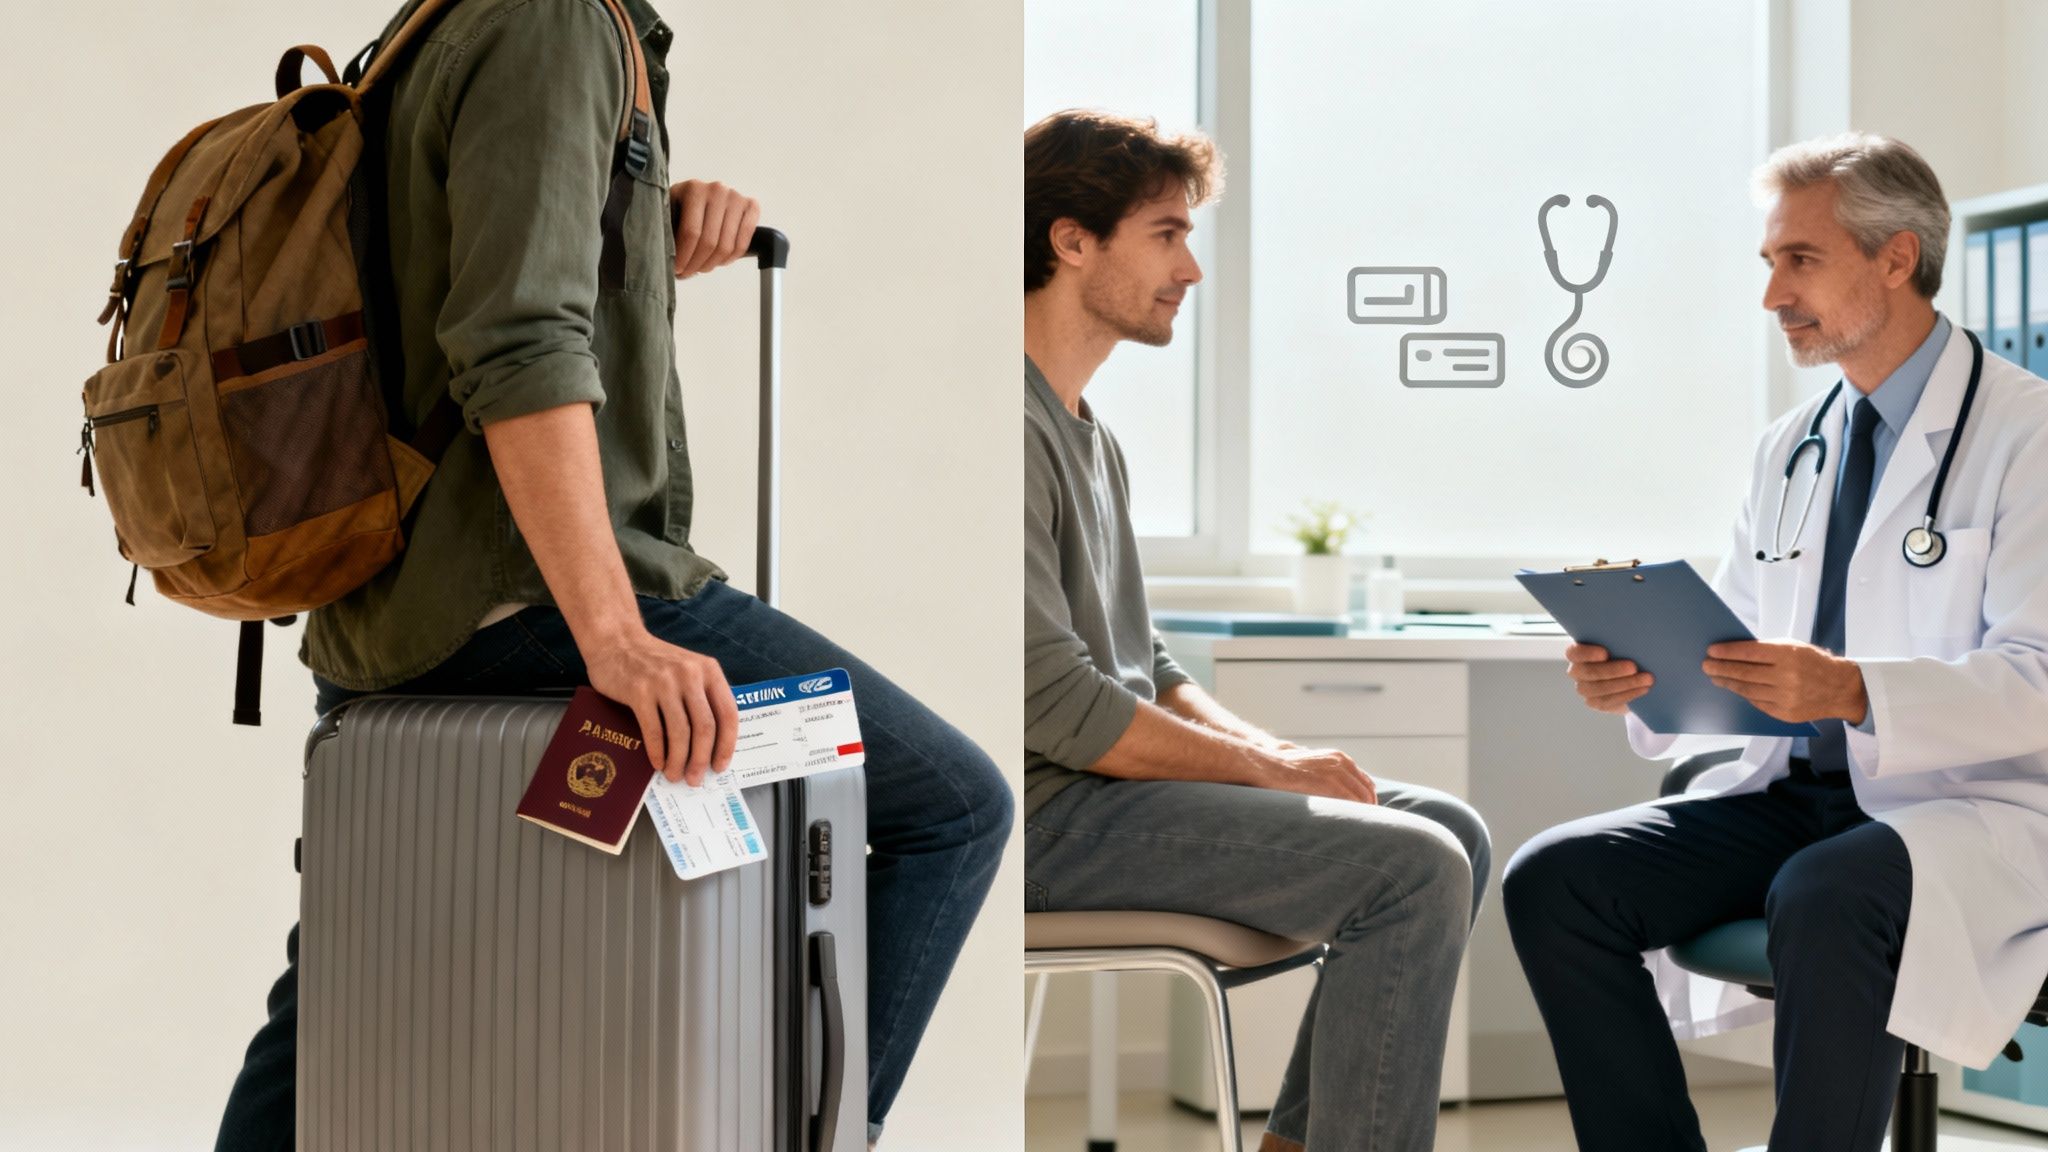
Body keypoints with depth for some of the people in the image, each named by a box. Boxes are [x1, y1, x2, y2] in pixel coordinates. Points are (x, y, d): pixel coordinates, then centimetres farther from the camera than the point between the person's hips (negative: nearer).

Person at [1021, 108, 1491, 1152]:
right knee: (1413, 871, -19)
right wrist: (1270, 768, -13)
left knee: (1448, 830, 8)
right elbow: (1052, 703, -20)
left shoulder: (1087, 433, 18)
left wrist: (1271, 749, 2)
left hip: (1107, 778, 10)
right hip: (1042, 810, -10)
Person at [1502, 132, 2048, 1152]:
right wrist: (1641, 676, -6)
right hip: (1792, 793, 7)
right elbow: (1732, 656, 17)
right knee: (1552, 879, -14)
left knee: (1826, 897, -39)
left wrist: (1854, 690, -30)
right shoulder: (1787, 450, 16)